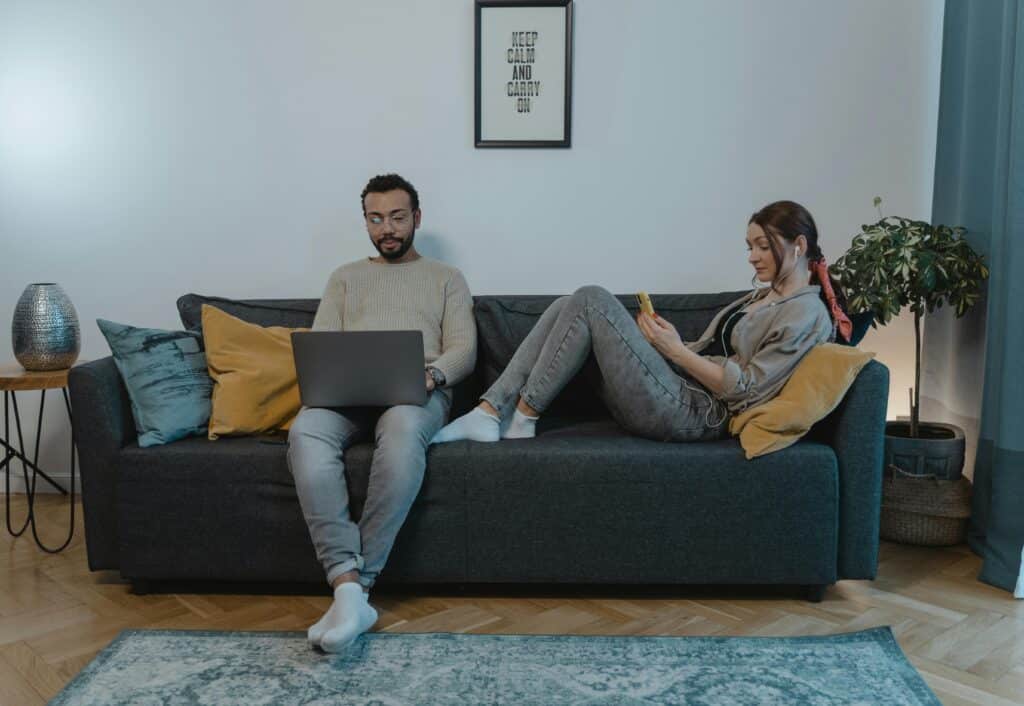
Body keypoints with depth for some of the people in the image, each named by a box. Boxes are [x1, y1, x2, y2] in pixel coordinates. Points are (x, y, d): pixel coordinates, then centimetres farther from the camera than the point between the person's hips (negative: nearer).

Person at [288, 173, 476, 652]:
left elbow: (464, 350, 9)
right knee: (306, 431, -36)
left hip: (418, 392, -2)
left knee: (402, 427, -42)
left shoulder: (446, 278, 23)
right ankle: (350, 587, -43)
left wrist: (433, 374, -15)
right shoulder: (345, 277, 29)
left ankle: (354, 584, -38)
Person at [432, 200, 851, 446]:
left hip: (691, 413, -9)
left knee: (592, 300, -19)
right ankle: (490, 411, -15)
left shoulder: (807, 313, -4)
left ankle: (521, 417, -13)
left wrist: (677, 351, -9)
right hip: (680, 387, 9)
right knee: (570, 308, -5)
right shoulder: (762, 296, 25)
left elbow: (745, 388, -11)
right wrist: (666, 338, 3)